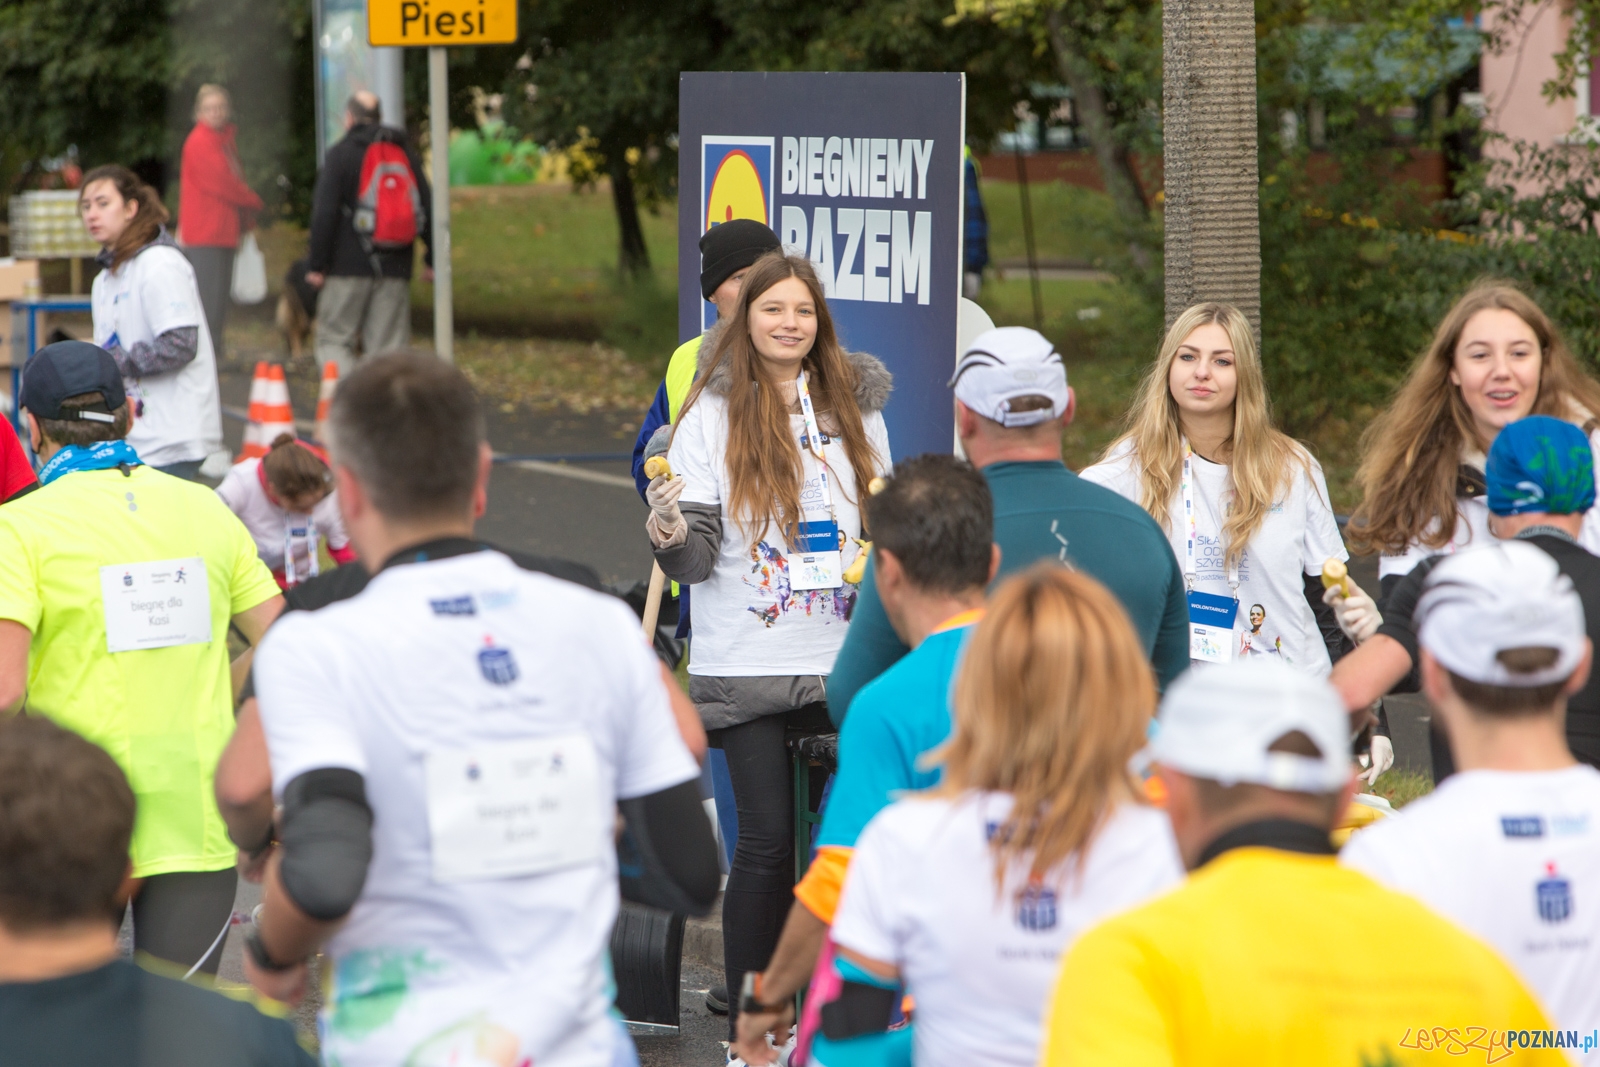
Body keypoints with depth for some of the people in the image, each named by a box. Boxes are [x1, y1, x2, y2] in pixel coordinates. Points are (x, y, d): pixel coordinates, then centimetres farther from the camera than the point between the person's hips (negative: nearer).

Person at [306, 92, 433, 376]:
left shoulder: (339, 155, -3)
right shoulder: (406, 153, 12)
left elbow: (324, 214, -9)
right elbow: (427, 208, 14)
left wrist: (317, 265, -6)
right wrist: (431, 259, 19)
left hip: (348, 265, -4)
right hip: (395, 268, 4)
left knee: (333, 340, 2)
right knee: (389, 346, 5)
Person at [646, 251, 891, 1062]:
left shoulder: (855, 405, 9)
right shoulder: (713, 412, -1)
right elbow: (698, 559, -7)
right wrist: (670, 535, -27)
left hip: (843, 660, 3)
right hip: (748, 663, -3)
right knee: (766, 841, -5)